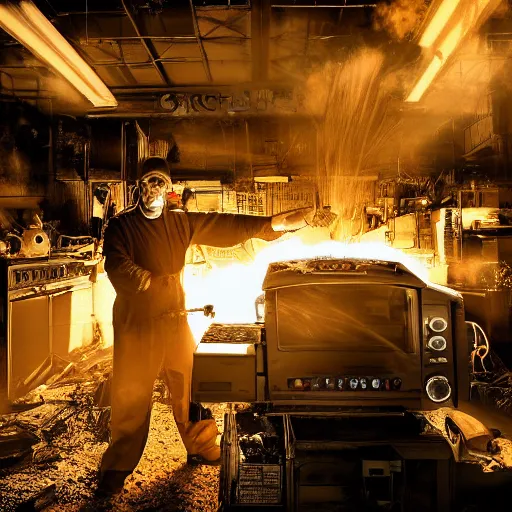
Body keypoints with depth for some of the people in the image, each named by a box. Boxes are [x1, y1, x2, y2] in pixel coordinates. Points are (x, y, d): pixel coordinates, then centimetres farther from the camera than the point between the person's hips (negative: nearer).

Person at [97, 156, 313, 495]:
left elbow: (226, 226, 2)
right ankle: (117, 468, 25)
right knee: (131, 400, 6)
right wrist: (159, 282, -19)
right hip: (136, 327, -4)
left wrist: (276, 223, -3)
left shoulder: (181, 223, 6)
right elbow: (119, 270, -19)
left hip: (175, 321, 4)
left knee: (188, 389, 15)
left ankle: (201, 447, 36)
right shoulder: (121, 226, -5)